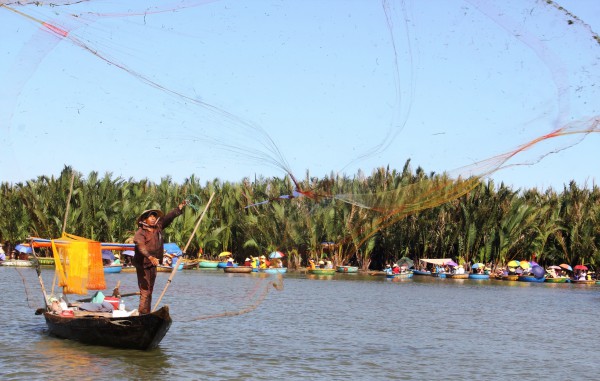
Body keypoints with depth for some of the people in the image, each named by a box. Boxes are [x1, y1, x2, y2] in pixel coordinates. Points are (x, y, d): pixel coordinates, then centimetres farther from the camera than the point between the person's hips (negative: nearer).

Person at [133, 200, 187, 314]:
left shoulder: (158, 227, 8)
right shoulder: (140, 233, -14)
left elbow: (168, 218, 15)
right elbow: (141, 246, -30)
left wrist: (180, 207, 10)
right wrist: (150, 257, -45)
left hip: (153, 264, 8)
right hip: (143, 265, -8)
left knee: (150, 290, 13)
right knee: (145, 291, -13)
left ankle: (147, 315, 20)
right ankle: (143, 314, -14)